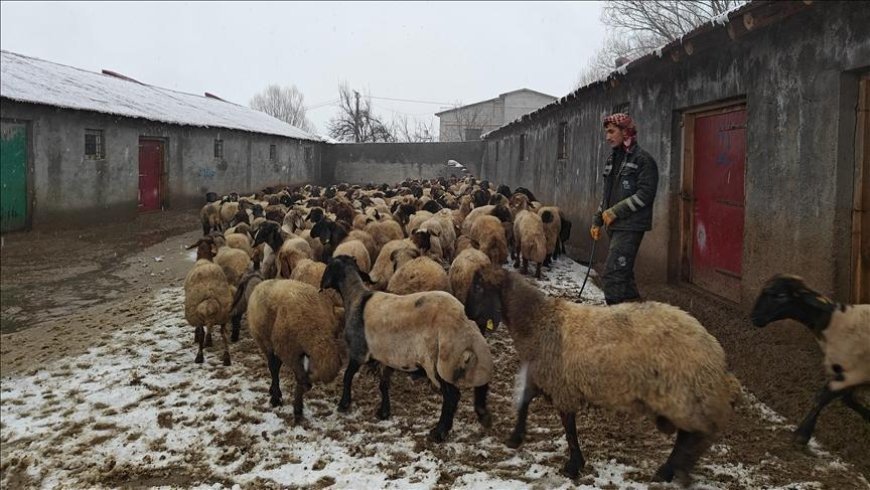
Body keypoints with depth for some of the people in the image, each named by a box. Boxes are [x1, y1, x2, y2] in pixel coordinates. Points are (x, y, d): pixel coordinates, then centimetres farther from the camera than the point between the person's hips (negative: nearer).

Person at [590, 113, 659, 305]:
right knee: (623, 274, 13)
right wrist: (597, 221, 16)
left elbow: (645, 194, -17)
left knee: (612, 274, -14)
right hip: (615, 225, 9)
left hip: (630, 226, -9)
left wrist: (615, 212, -18)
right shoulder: (613, 159, 16)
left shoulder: (643, 159, -9)